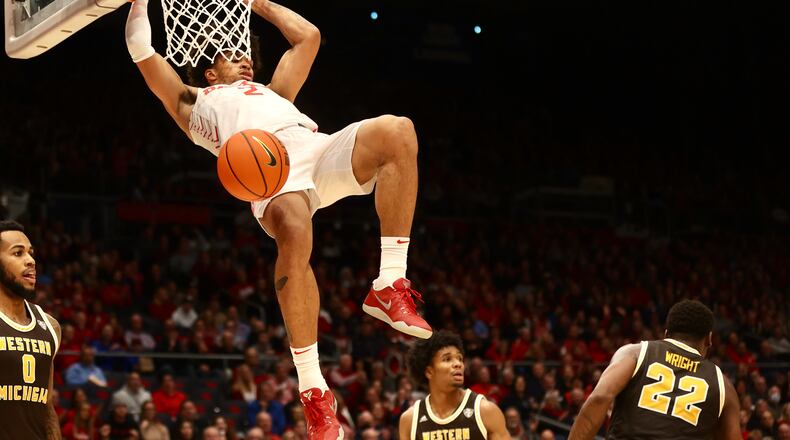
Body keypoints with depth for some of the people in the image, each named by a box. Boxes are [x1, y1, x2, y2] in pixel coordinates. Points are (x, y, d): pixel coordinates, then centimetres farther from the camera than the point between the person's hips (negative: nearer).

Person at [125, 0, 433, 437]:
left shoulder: (272, 92, 46)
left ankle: (389, 287, -24)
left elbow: (308, 36, 52)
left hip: (319, 149, 4)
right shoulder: (193, 101, 36)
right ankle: (313, 392, -34)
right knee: (293, 232, -38)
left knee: (397, 131, -27)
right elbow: (142, 52, 31)